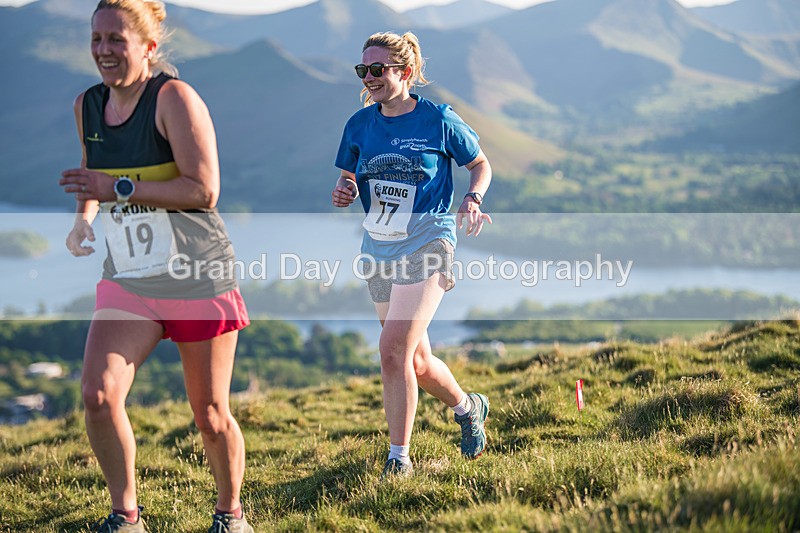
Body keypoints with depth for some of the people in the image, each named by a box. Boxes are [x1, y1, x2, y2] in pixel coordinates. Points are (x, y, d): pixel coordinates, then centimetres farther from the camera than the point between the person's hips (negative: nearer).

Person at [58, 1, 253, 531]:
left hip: (198, 279, -5)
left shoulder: (174, 97, -14)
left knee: (210, 413, 4)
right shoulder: (87, 106, 6)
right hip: (127, 281, 5)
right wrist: (85, 218, 5)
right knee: (98, 394, -15)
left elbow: (203, 190, -21)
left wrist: (119, 190, -24)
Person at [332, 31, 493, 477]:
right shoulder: (360, 124, 3)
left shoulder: (439, 120, -8)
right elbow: (348, 176, 17)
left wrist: (473, 199, -12)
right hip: (379, 248, 6)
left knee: (393, 350, -19)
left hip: (427, 243, -5)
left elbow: (480, 164, 7)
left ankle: (399, 458, -8)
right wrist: (344, 192, -5)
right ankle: (468, 407, 42)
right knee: (417, 363, 13)